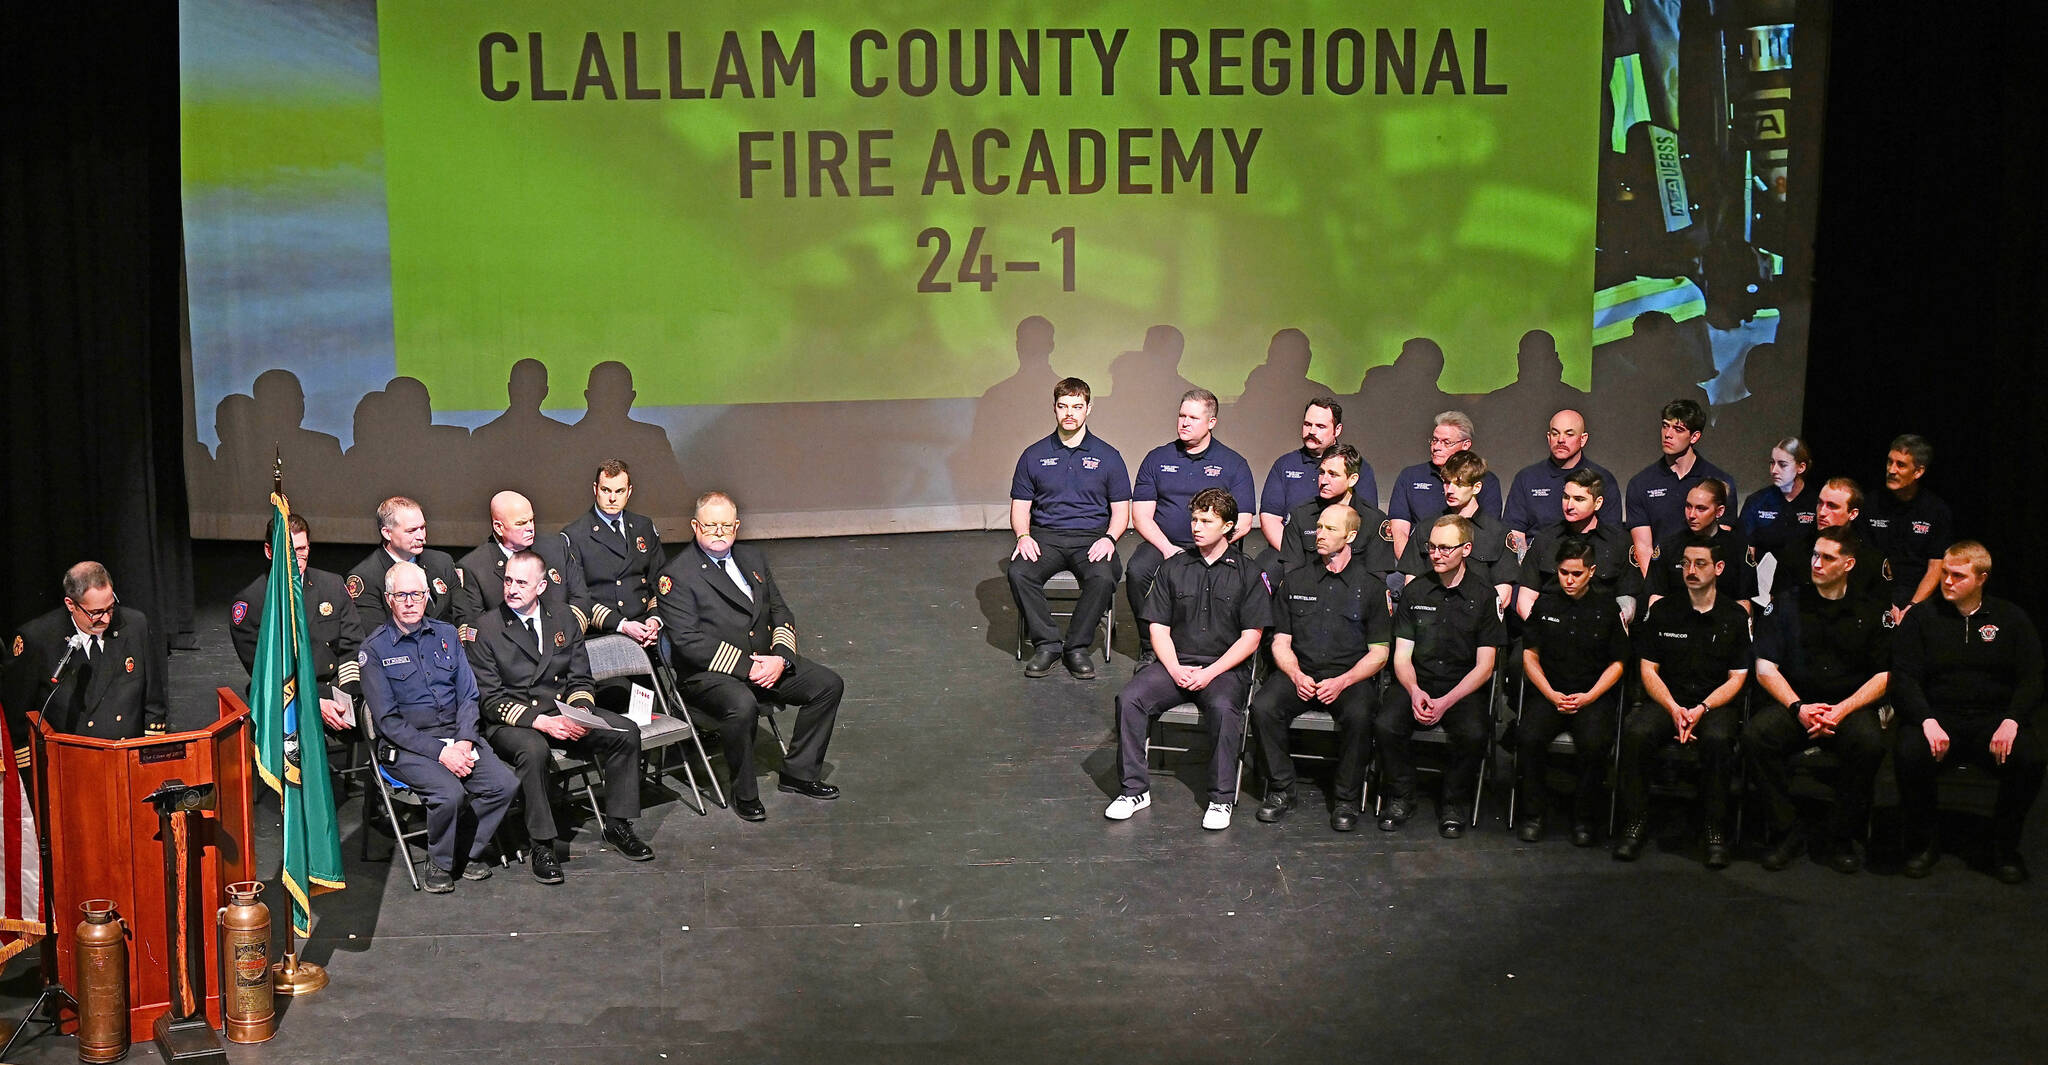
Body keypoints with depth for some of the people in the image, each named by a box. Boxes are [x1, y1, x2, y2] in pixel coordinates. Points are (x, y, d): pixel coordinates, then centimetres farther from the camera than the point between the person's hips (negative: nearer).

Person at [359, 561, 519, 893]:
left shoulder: (446, 635, 12)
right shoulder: (374, 649, -3)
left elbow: (468, 696, 11)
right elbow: (388, 720, -8)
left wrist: (464, 741, -9)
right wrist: (439, 752, -17)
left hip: (457, 736, 5)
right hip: (406, 745, -5)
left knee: (506, 783, -18)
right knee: (449, 793, -31)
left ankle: (466, 853, 3)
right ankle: (440, 864, -4)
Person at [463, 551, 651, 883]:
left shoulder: (562, 616, 6)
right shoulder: (482, 628, -8)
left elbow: (580, 679, 10)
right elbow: (489, 700, -11)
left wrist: (581, 712, -13)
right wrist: (540, 721, -25)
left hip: (563, 710, 5)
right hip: (510, 720, -5)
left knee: (626, 732, -15)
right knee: (534, 751, -38)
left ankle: (618, 825, -1)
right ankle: (542, 846, -24)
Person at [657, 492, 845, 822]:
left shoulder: (753, 558, 13)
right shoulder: (677, 575, -9)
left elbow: (780, 614, 14)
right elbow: (689, 641, -17)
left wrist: (780, 658, -6)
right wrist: (746, 666, -20)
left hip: (767, 663, 7)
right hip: (709, 674, -7)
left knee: (828, 684, -7)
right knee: (742, 706, -37)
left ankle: (798, 773, 5)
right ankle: (744, 794, -16)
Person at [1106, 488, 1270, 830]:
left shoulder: (1246, 573, 3)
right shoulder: (1173, 568, 12)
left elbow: (1251, 637, -1)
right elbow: (1158, 627, 10)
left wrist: (1210, 673, -12)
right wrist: (1175, 669, -8)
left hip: (1225, 668, -3)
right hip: (1175, 663, 3)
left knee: (1223, 708, -35)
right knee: (1128, 699, -23)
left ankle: (1222, 799, -20)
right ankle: (1135, 789, -12)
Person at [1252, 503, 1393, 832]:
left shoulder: (1371, 584, 5)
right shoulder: (1295, 579, 13)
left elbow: (1378, 653, 3)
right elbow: (1281, 642, 12)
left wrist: (1342, 682, -14)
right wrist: (1297, 675, -9)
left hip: (1352, 677, -2)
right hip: (1300, 673, 2)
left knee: (1358, 715, -35)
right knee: (1262, 706, -27)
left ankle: (1347, 798, -14)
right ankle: (1280, 790, -10)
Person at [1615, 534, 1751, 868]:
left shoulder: (1735, 618, 6)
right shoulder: (1662, 611, 9)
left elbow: (1736, 678, 3)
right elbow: (1648, 669, 7)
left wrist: (1701, 709, -14)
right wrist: (1674, 709, -10)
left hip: (1716, 704, -1)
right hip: (1667, 701, 2)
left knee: (1717, 739, -37)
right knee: (1634, 731, -31)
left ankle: (1716, 830, -22)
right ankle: (1636, 821, -18)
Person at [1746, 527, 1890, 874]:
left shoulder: (1870, 611, 7)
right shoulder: (1787, 603, 8)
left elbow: (1884, 675, 3)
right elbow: (1765, 668, 3)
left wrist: (1842, 710, -12)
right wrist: (1798, 708, -13)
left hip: (1851, 706, -1)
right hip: (1795, 703, 1)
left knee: (1870, 742, -34)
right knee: (1755, 735, -30)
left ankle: (1840, 837, -15)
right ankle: (1787, 831, -16)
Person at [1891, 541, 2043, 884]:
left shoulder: (2011, 618, 10)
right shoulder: (1921, 618, 6)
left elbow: (2032, 679, 3)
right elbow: (1904, 678, -2)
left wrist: (2011, 722, -16)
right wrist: (1927, 722, -21)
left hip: (1994, 719, 1)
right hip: (1937, 716, -1)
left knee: (2029, 759, -31)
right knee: (1909, 754, -34)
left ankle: (2004, 846, -6)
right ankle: (1922, 843, -8)